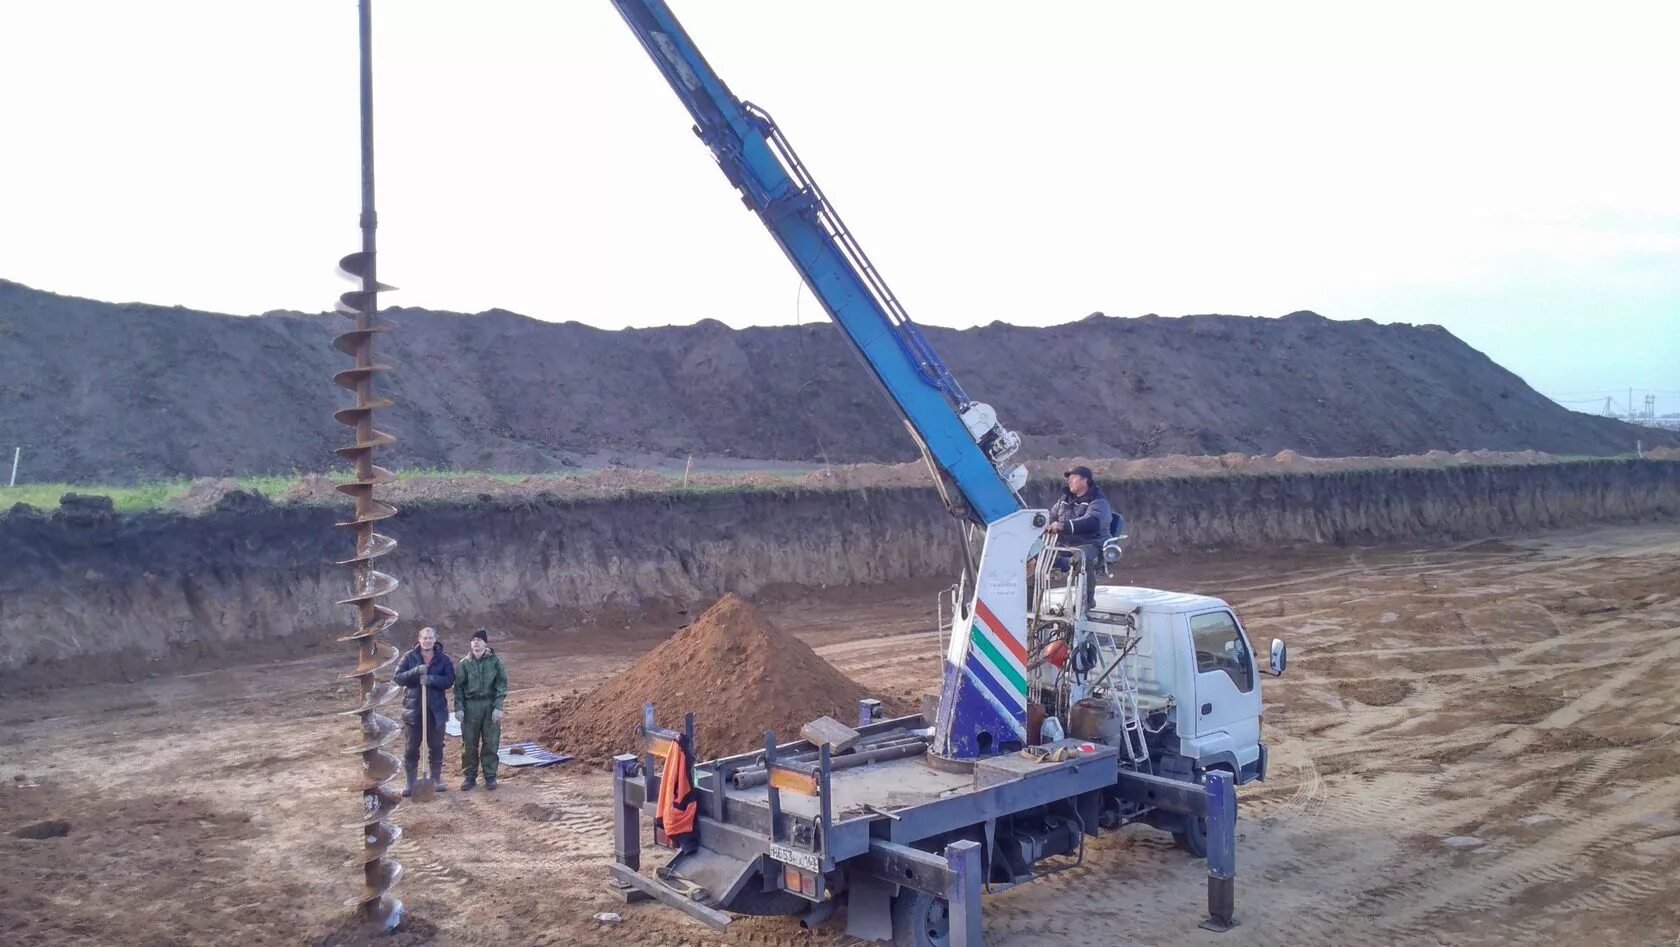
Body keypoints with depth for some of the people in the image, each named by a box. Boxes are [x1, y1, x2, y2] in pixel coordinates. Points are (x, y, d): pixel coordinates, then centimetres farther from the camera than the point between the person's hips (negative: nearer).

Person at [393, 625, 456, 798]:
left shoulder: (443, 659, 1)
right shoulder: (409, 657, 1)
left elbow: (450, 680, -8)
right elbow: (396, 677, -6)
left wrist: (431, 679, -23)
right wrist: (416, 671, -22)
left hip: (436, 709, 1)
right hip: (413, 708, 0)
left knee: (436, 745, 10)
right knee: (411, 747, 3)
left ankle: (436, 778, 24)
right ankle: (410, 782, 13)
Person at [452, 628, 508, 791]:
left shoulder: (495, 661, 0)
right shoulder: (465, 663, 4)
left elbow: (502, 684, -1)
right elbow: (459, 686, 6)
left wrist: (498, 706, -8)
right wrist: (459, 707, -3)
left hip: (490, 706, -1)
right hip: (470, 706, 1)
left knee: (491, 743, 3)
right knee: (469, 744, 5)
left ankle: (490, 776, 14)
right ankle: (470, 776, 17)